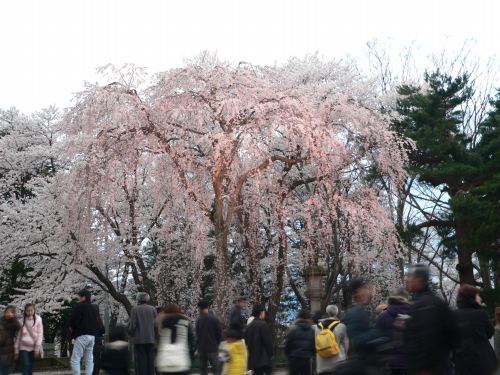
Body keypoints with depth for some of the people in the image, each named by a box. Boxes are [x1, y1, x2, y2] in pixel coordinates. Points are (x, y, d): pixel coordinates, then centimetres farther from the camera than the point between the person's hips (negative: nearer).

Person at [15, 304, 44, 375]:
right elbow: (18, 335, 2)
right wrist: (16, 349, 2)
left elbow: (40, 334, -4)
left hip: (33, 347, 1)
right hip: (24, 347, -1)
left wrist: (37, 348, -9)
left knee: (30, 367, 7)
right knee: (26, 366, -11)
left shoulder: (38, 319, -4)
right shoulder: (22, 320, -2)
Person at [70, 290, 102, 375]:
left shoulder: (79, 306, -8)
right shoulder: (95, 308, 15)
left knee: (75, 360, -6)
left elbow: (73, 320, -13)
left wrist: (73, 329, 6)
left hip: (82, 335, -8)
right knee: (89, 360, 9)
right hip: (92, 336, 8)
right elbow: (99, 323, 17)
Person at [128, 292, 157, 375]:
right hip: (150, 339, 2)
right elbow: (156, 324, 1)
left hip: (139, 339, -2)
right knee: (150, 360, 5)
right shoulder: (153, 309, 4)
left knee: (141, 360, -1)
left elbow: (133, 325, -6)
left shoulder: (135, 309, -3)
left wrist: (130, 333, 13)